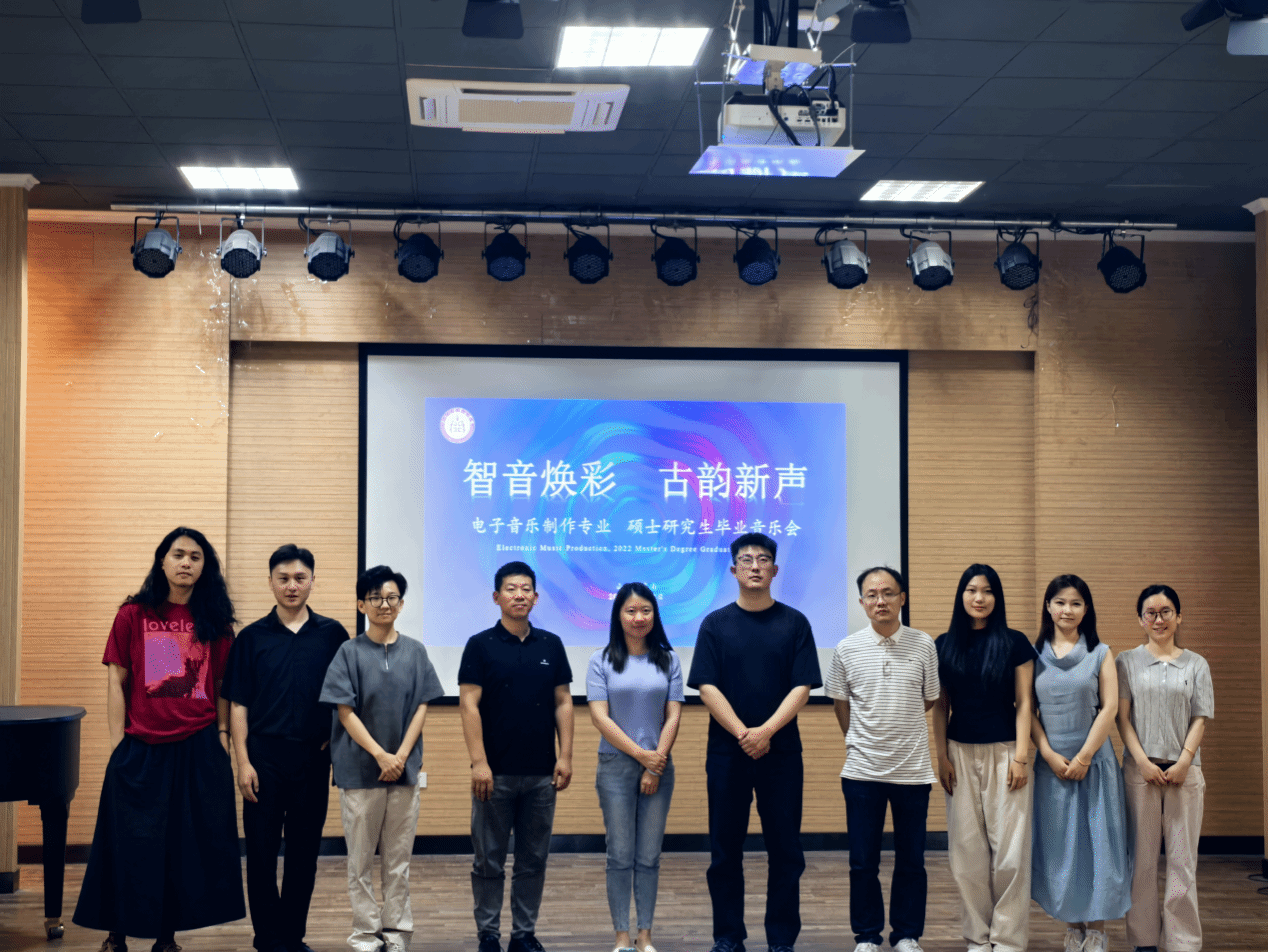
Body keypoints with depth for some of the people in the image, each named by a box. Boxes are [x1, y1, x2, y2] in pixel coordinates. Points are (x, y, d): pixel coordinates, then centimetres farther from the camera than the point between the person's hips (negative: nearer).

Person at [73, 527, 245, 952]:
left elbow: (221, 686, 9)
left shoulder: (214, 621, 5)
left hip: (199, 749, 2)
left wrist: (222, 734, 2)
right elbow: (116, 681, 1)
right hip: (142, 750, -2)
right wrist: (117, 744, -2)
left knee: (189, 844, 6)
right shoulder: (133, 615, 1)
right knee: (132, 845, 5)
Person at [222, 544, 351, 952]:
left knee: (304, 852, 8)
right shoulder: (251, 637, 1)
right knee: (261, 851, 1)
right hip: (264, 755, -1)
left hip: (313, 757, 1)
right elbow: (238, 704, 1)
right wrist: (243, 762, -6)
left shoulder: (332, 634, 3)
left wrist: (336, 740, 0)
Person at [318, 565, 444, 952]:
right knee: (361, 859, 3)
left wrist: (402, 755, -8)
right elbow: (345, 712, -5)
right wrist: (380, 755, -13)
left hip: (405, 769, 2)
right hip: (359, 770, -2)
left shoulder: (415, 652, 6)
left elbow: (421, 707, 5)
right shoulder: (350, 652, -1)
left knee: (399, 859, 6)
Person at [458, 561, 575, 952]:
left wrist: (565, 757, 0)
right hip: (495, 772, -3)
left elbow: (563, 703, 8)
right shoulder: (480, 645, -3)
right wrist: (478, 762, -15)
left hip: (541, 773, 3)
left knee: (534, 860, 8)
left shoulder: (551, 645, 7)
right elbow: (469, 704, -7)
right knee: (489, 860, 4)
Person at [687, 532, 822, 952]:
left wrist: (766, 731, -15)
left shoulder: (794, 622, 4)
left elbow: (802, 686, -3)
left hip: (781, 751, 0)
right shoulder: (716, 623, 4)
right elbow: (706, 686, -3)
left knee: (785, 849, 2)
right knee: (725, 849, 5)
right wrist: (742, 733, -13)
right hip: (726, 752, 0)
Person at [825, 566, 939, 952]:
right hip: (862, 770, 0)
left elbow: (929, 700, 11)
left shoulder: (924, 645, -1)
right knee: (863, 862, 5)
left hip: (913, 769, 0)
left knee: (911, 861, 7)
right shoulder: (847, 649, -1)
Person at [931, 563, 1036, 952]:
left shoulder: (1014, 643, 1)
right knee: (967, 850, 3)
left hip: (1003, 752, -2)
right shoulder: (945, 645, 6)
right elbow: (940, 707, 9)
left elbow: (1023, 704, 0)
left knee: (1009, 849, -4)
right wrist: (942, 757, 2)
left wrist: (1021, 756, -7)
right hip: (961, 754, 2)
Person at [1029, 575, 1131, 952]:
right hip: (1051, 762, 1)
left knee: (1096, 840, -1)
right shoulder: (1034, 654, 5)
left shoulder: (1100, 653, 2)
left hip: (1094, 760, -1)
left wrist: (1084, 757, -9)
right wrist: (1049, 755, -7)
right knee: (1058, 844, 4)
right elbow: (1028, 711, 3)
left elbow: (1109, 708, -3)